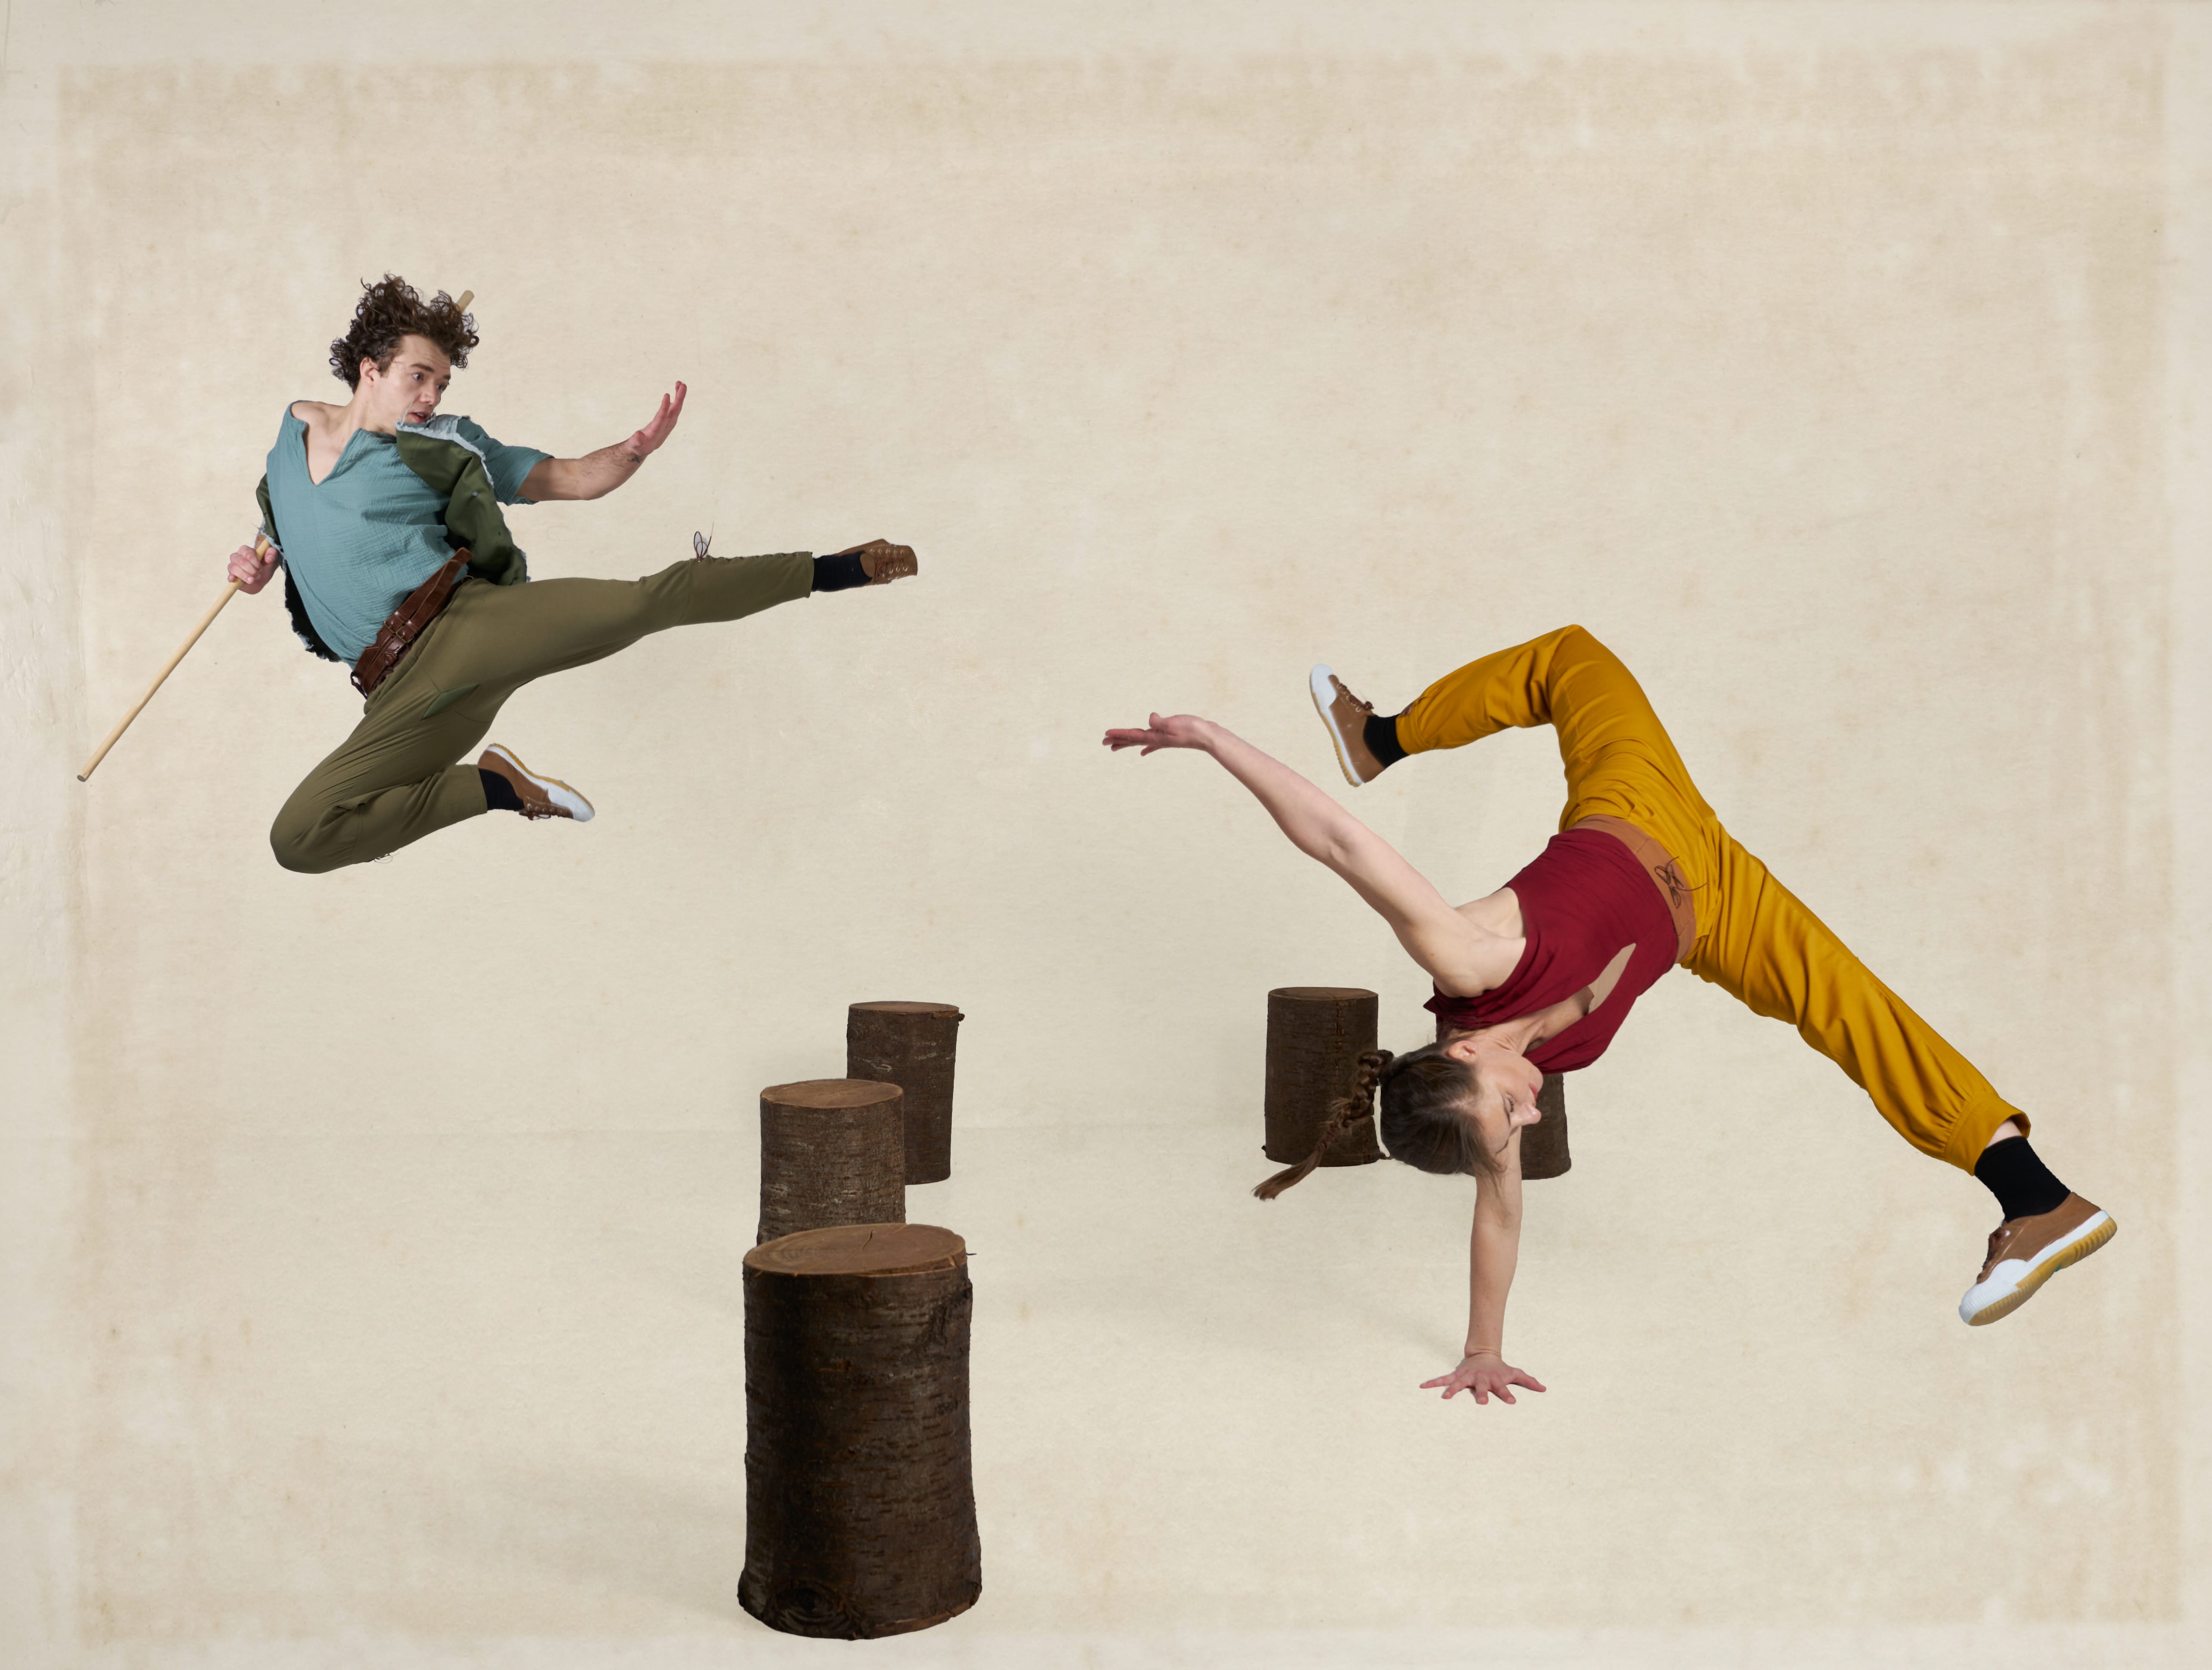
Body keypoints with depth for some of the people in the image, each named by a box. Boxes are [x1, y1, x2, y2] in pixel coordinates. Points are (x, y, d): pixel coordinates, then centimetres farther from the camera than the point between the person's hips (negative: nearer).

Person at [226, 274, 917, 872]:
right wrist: (260, 562, 12)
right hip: (403, 690, 3)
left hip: (470, 620, -3)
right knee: (296, 839, -12)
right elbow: (292, 525, 37)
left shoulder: (443, 445, 9)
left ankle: (831, 571, -7)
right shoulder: (295, 426, 20)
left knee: (642, 603, -26)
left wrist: (634, 451, -17)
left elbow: (576, 479, 5)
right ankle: (495, 785, -1)